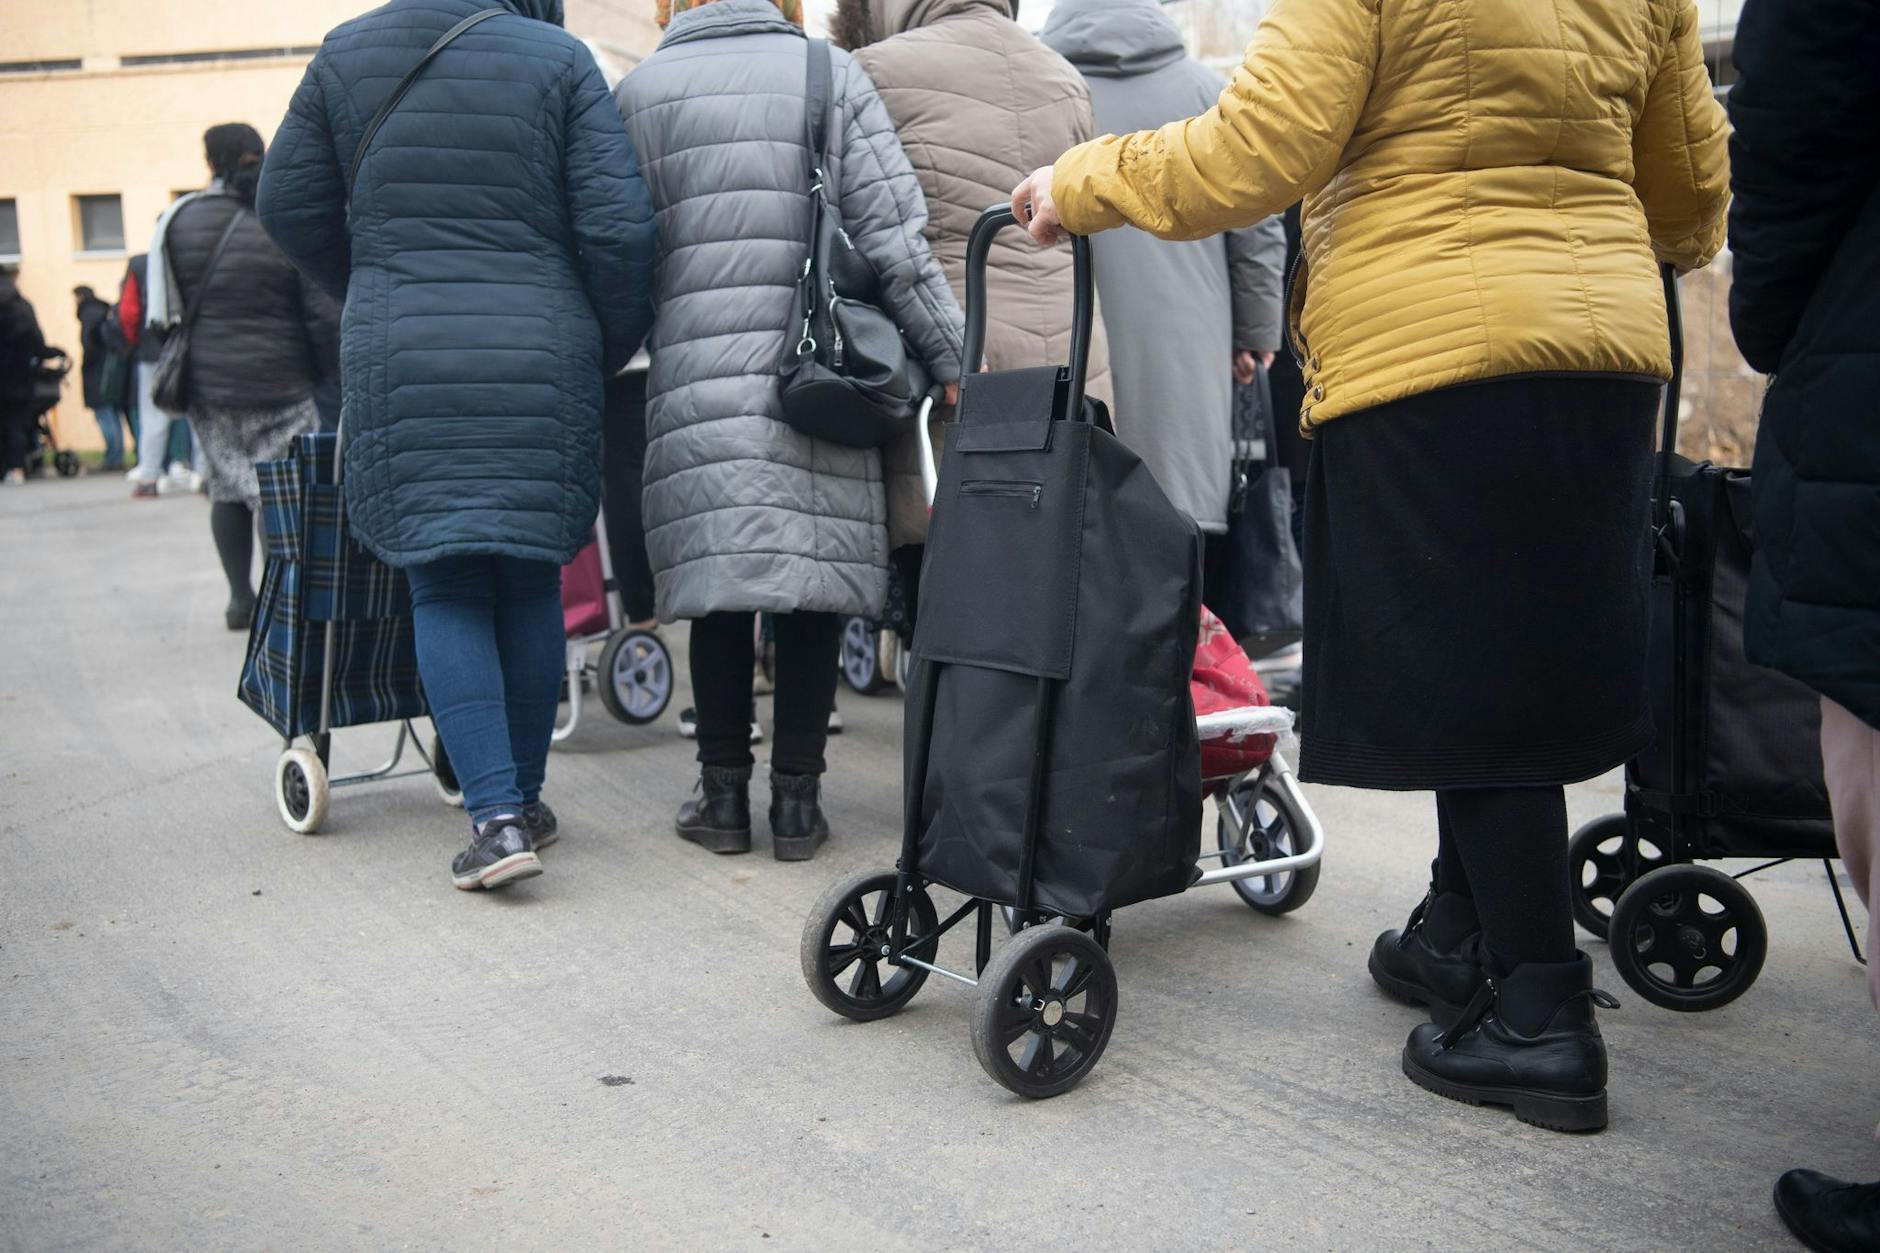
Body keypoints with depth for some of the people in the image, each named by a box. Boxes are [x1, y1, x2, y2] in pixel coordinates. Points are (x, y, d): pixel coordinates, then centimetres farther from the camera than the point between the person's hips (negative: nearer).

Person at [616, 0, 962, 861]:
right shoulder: (833, 74, 6)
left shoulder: (639, 90, 9)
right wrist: (955, 360, -1)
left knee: (719, 588, 6)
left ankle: (725, 795, 13)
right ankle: (796, 799, 12)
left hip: (697, 381, 1)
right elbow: (895, 239, -2)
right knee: (816, 583, 7)